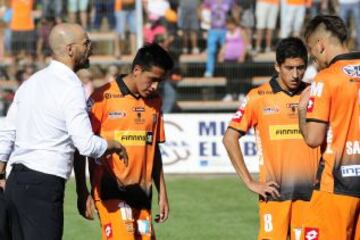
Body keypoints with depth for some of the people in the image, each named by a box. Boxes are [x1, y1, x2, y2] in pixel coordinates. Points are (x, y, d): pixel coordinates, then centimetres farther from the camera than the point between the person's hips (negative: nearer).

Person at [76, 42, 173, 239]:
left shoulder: (154, 102, 12)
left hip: (141, 193, 6)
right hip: (111, 191, -6)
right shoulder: (104, 97, -7)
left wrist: (162, 192, 20)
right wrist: (82, 192, -5)